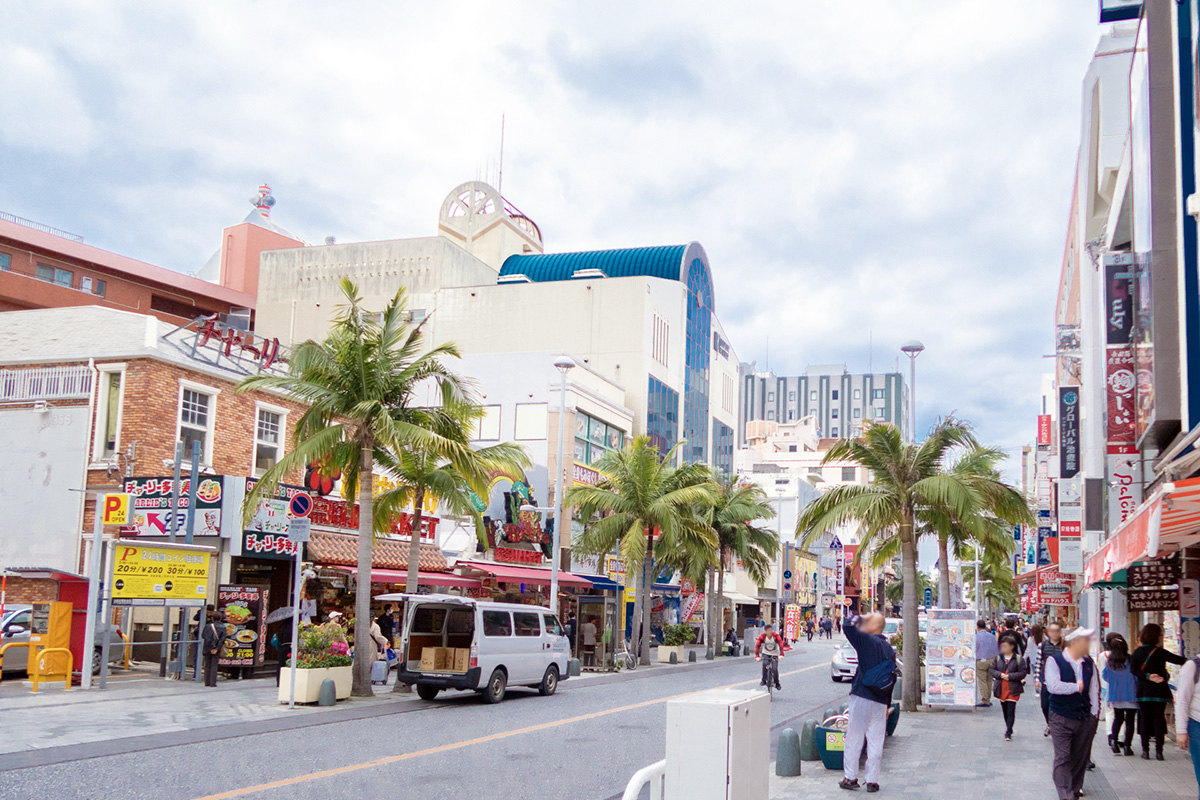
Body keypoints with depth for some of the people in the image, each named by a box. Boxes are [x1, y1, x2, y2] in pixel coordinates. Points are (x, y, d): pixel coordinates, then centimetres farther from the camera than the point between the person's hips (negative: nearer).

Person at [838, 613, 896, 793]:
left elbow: (847, 627, -16)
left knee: (854, 738, 3)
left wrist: (859, 618, 3)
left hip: (862, 697, -6)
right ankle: (872, 780, 9)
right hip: (881, 703, 6)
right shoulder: (890, 650, 11)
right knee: (876, 742, 8)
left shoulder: (868, 641, -10)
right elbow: (892, 679, 15)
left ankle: (850, 777, 7)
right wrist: (887, 706, 20)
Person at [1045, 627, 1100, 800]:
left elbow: (1094, 688, 13)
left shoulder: (1089, 662, 9)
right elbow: (1052, 686, -19)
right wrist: (1077, 687, -10)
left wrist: (1094, 713, 6)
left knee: (1080, 758, 10)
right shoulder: (1054, 660, -7)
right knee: (1063, 758, -8)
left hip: (1085, 719, 5)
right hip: (1061, 719, -5)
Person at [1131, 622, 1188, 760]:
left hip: (1143, 691, 2)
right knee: (1159, 719, 4)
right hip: (1159, 691, -2)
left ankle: (1145, 750, 7)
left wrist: (1148, 676, -12)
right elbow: (1177, 659, -13)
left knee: (1144, 719, 7)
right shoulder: (1159, 652, -7)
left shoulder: (1137, 652, 2)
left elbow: (1133, 669, -8)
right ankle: (1158, 751, 3)